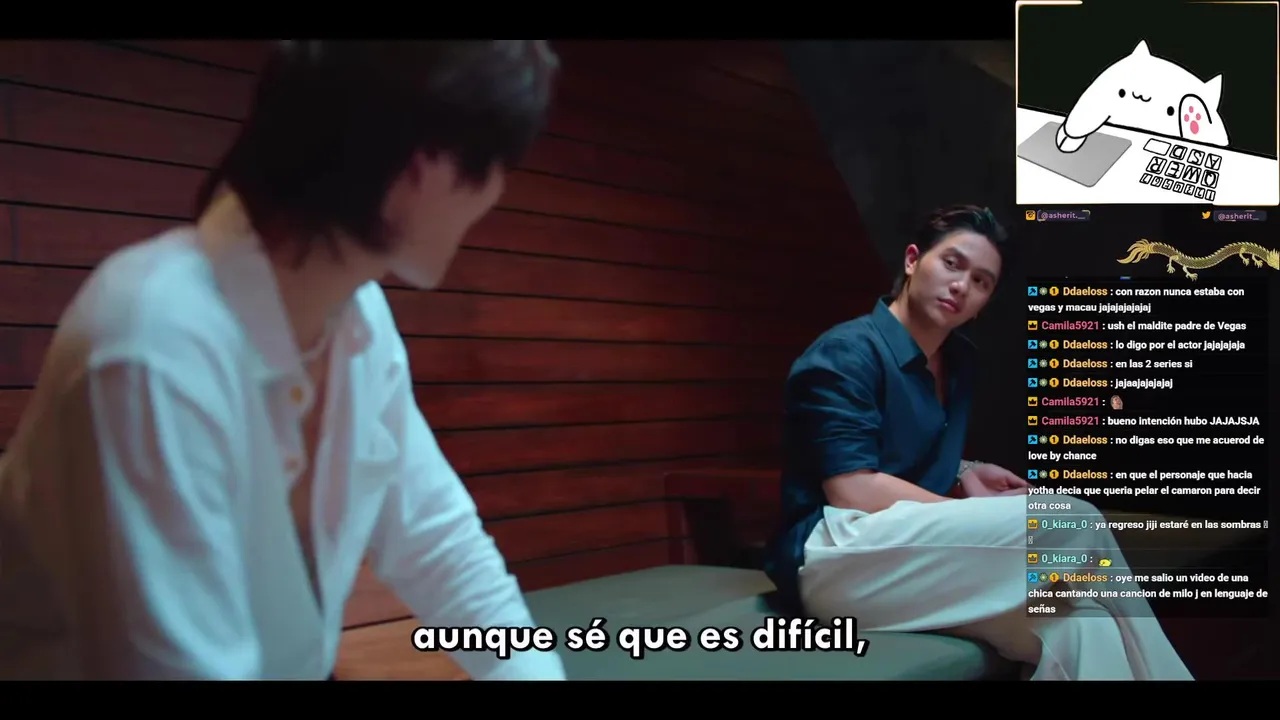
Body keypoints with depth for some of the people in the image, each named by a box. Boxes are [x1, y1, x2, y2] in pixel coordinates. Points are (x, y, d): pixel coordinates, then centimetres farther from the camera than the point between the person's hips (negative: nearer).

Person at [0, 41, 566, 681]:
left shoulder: (360, 311, -7)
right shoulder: (154, 355, -30)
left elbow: (434, 538, 2)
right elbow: (182, 664, -30)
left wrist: (532, 669, -8)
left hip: (292, 663, 5)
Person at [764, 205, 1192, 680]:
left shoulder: (960, 361, 15)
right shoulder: (846, 353, -10)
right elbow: (853, 492, -18)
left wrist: (965, 474, 7)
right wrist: (987, 520, -13)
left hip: (915, 562, 8)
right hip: (835, 557, -7)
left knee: (1081, 630, -23)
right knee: (1070, 523, -21)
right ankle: (1151, 665, -1)